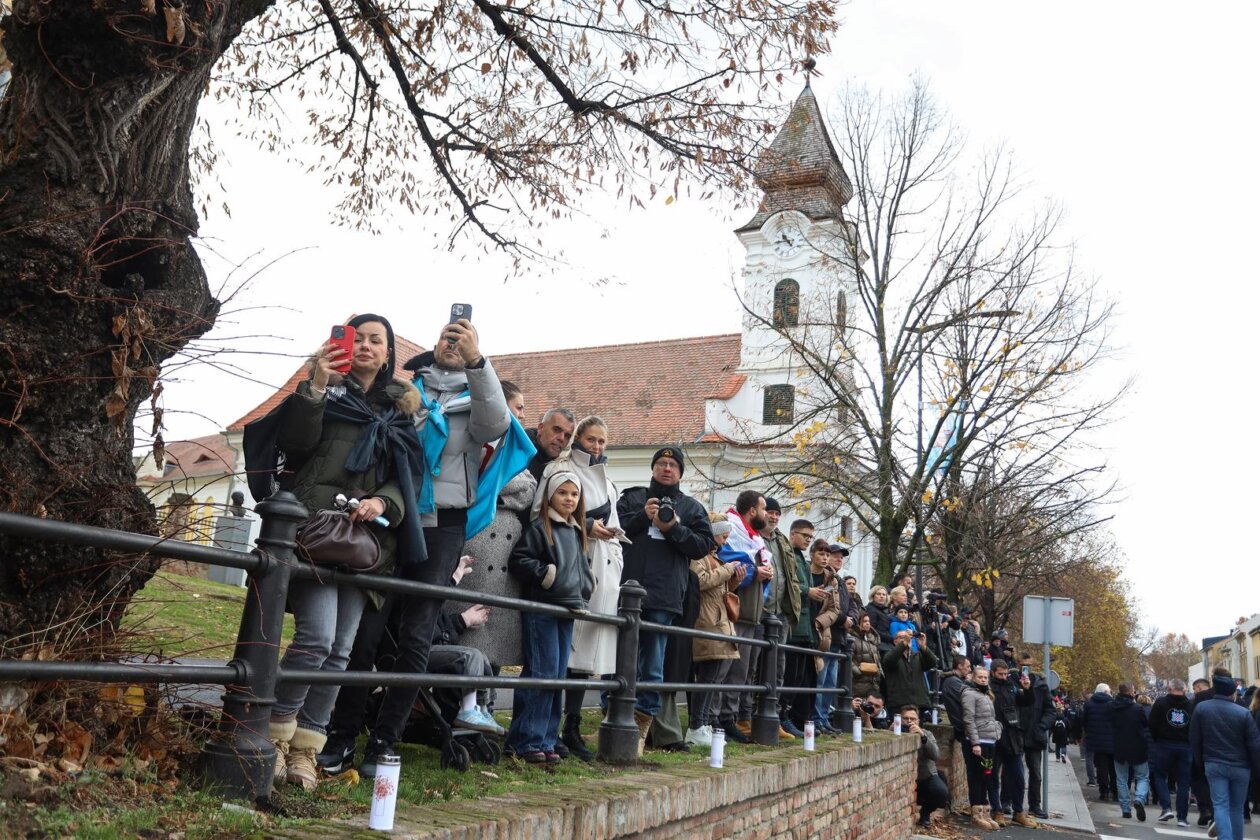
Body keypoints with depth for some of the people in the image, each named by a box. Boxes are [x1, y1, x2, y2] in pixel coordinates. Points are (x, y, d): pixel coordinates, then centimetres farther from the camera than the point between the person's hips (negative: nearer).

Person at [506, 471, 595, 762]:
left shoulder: (578, 532, 17)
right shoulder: (539, 527, -5)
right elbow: (517, 561, -13)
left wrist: (583, 595, 16)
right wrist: (546, 574, -16)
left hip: (567, 611, 8)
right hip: (541, 610, -7)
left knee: (557, 677, 8)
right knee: (542, 673, -10)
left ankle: (546, 741, 14)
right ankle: (527, 741, -3)